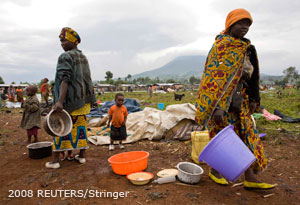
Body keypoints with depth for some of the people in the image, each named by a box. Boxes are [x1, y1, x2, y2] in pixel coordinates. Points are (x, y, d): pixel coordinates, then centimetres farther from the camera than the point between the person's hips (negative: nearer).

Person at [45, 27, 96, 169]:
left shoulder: (65, 57, -11)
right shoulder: (83, 57, 13)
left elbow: (65, 79, -23)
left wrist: (59, 101, -30)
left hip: (69, 99, -7)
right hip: (83, 99, 7)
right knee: (80, 126, 11)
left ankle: (55, 160, 9)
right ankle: (82, 155, 18)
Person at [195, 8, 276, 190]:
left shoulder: (246, 49, 14)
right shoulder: (221, 47, -12)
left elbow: (251, 77, 19)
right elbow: (215, 79, -20)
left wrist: (253, 99, 14)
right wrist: (218, 108, -25)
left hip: (240, 101, 8)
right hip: (223, 101, -8)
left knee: (246, 135, 8)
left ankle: (250, 179, 18)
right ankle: (215, 171, 26)